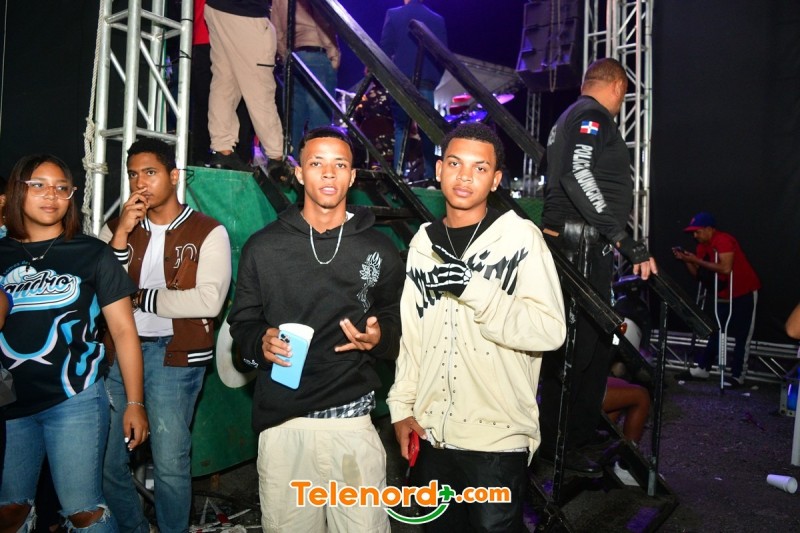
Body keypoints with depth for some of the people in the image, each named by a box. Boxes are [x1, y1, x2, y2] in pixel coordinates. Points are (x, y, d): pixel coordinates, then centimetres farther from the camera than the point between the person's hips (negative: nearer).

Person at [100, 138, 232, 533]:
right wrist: (122, 234, -12)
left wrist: (141, 297, -7)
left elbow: (209, 301, -17)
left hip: (175, 356, -4)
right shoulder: (116, 229, 9)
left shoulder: (208, 232, -4)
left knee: (170, 463, 2)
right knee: (106, 458, 13)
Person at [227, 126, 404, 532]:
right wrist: (260, 343, -11)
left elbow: (398, 327, 11)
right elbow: (241, 321, 9)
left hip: (352, 419, 0)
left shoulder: (379, 250, 6)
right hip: (281, 421, 1)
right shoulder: (263, 247, 5)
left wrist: (379, 338, -10)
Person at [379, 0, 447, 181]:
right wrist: (434, 80, 14)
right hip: (426, 85, 1)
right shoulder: (437, 19, 7)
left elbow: (385, 49, -1)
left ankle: (399, 174, 2)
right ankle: (430, 176, 4)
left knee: (400, 129, 7)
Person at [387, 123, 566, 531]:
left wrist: (475, 287, -24)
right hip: (430, 433, 5)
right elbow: (409, 335, 11)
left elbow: (550, 331, -17)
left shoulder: (520, 237, -8)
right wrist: (401, 406, 6)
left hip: (499, 437, -4)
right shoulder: (423, 245, 7)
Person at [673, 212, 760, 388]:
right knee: (716, 332, 11)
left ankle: (737, 375, 3)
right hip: (724, 295, 9)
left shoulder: (723, 240, -22)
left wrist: (697, 260, -28)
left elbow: (726, 268, -32)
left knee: (742, 336, -1)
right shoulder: (702, 246, 4)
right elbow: (697, 273, 4)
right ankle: (702, 369, 16)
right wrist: (686, 260, -13)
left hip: (744, 293, -8)